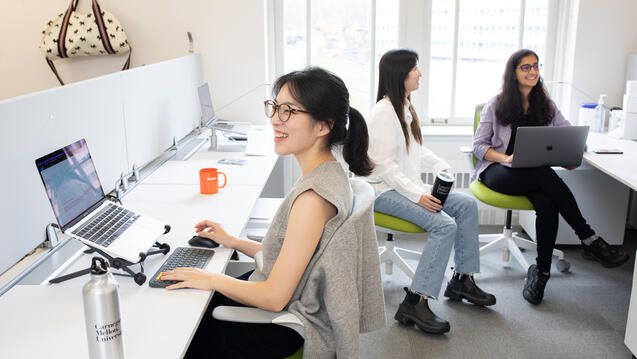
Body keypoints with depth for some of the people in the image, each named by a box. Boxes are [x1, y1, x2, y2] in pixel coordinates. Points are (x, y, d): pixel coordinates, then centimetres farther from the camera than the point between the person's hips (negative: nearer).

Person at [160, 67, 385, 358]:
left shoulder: (312, 197, -32)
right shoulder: (331, 173, -1)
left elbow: (274, 298, -26)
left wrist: (212, 279, -13)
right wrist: (233, 242, 11)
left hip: (283, 329, -8)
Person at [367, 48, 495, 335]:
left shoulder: (405, 107, 13)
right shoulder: (384, 111, -16)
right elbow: (385, 165, -20)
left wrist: (440, 165, 8)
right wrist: (418, 196, -26)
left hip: (408, 185, 9)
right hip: (385, 191, -9)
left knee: (466, 204, 0)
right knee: (444, 225, -24)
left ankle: (462, 280, 8)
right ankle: (414, 303, -23)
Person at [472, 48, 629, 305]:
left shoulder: (546, 106, 16)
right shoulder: (495, 106, 7)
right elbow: (478, 145, 1)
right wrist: (506, 158, -18)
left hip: (536, 176, 3)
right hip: (498, 172, -3)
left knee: (547, 205, -32)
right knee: (546, 175, -34)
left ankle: (541, 271, -18)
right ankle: (589, 240, -27)